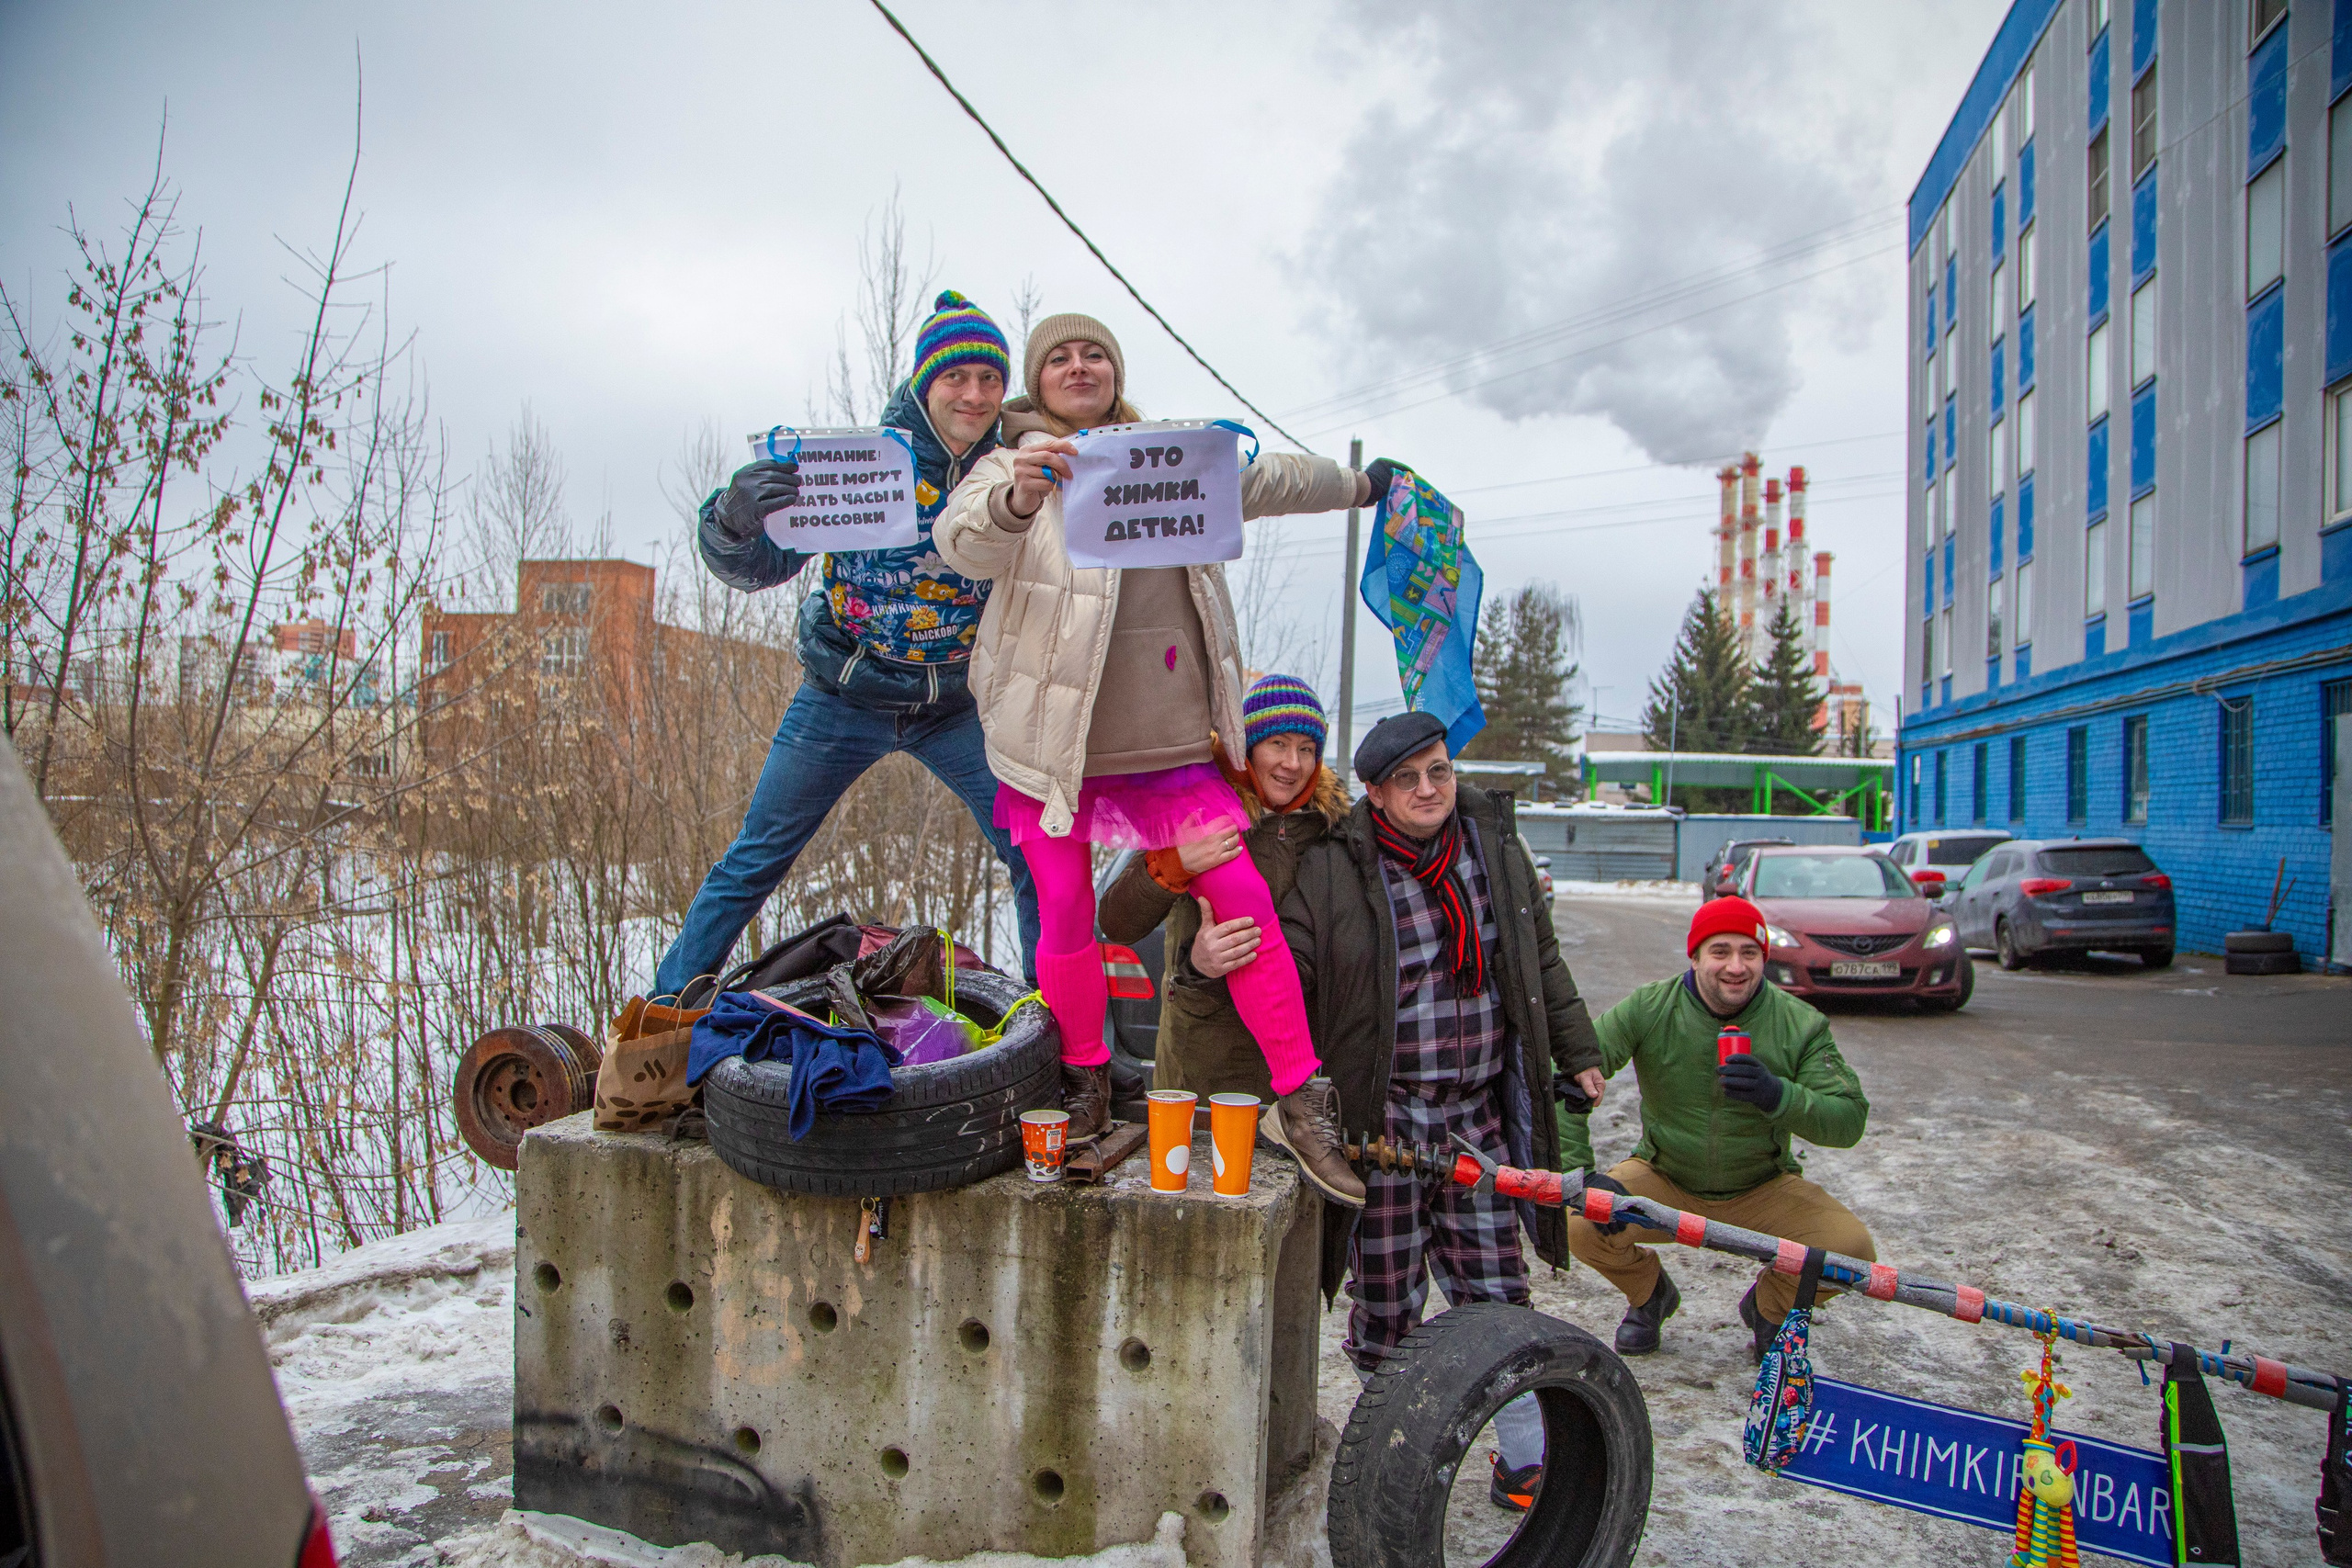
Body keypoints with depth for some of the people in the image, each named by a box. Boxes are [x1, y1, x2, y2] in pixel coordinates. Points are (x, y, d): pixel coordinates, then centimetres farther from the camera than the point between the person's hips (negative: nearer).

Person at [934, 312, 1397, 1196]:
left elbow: (1261, 481, 33)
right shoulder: (1014, 466, 2)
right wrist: (1017, 500, -41)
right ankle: (1086, 1081, 26)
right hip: (1051, 735, -2)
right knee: (1066, 919, 1)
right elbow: (964, 544, -19)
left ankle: (1297, 1102, 4)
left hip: (1167, 739, 3)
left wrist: (1356, 486, 45)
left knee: (1244, 901, -5)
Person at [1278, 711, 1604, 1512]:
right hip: (1383, 1116, -3)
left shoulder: (1497, 846, 6)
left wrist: (1577, 1053, 19)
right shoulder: (1331, 870, -9)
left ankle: (1524, 1459, 23)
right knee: (1388, 1296, 4)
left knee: (1495, 1290, 8)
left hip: (1481, 1114, 3)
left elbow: (1542, 959, 16)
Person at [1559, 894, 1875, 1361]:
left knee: (1852, 1248, -23)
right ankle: (1650, 1294, 13)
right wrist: (1579, 1170, -32)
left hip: (1762, 1191, 1)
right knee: (1580, 1225, -25)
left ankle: (1769, 1305, 14)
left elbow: (1849, 1121, -18)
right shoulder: (1649, 1009, -15)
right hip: (1664, 1179, 0)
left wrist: (1778, 1096, -38)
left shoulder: (1801, 1026, -12)